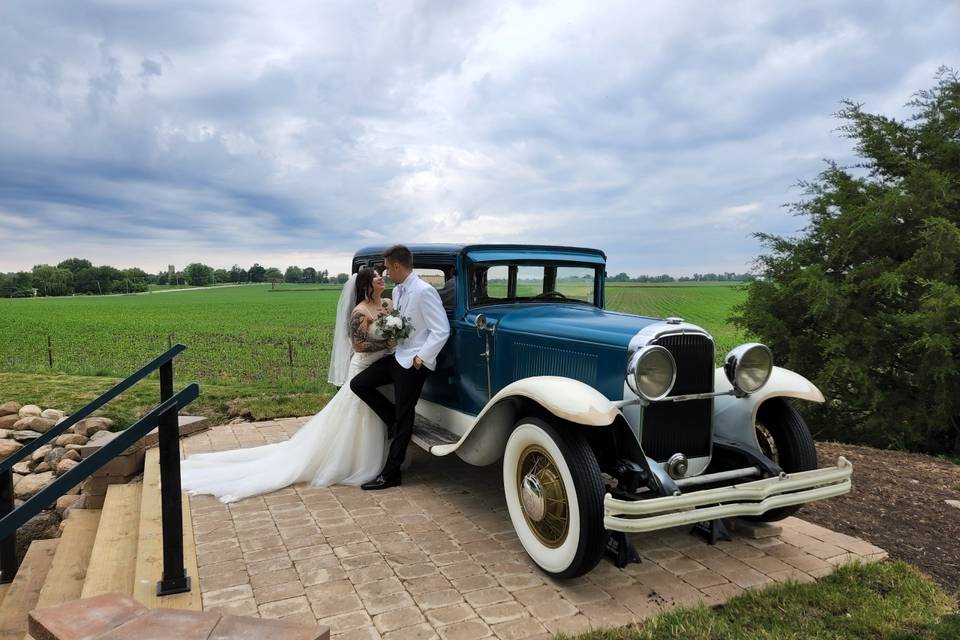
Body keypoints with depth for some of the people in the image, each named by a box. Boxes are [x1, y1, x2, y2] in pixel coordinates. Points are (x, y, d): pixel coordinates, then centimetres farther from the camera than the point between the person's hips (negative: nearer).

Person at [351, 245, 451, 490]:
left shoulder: (424, 291, -19)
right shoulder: (397, 291, 7)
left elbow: (441, 330, -19)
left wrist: (420, 358, -19)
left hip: (414, 363, -8)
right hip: (397, 356, 9)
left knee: (403, 419, 1)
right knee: (358, 383, 3)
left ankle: (390, 474, 14)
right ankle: (395, 421, 17)